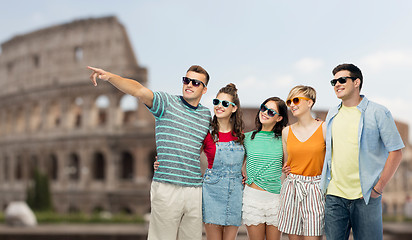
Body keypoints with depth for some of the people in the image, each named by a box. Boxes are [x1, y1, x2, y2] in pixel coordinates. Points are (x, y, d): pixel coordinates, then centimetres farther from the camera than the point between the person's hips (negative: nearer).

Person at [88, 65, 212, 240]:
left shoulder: (206, 115, 14)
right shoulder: (167, 102, 0)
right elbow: (139, 91, -16)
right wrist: (109, 76, -31)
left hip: (195, 191, 5)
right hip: (167, 188, -4)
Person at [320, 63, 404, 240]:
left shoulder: (378, 113, -3)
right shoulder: (332, 115, 13)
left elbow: (396, 151, -5)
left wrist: (378, 187, -9)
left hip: (366, 198, -4)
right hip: (334, 195, 4)